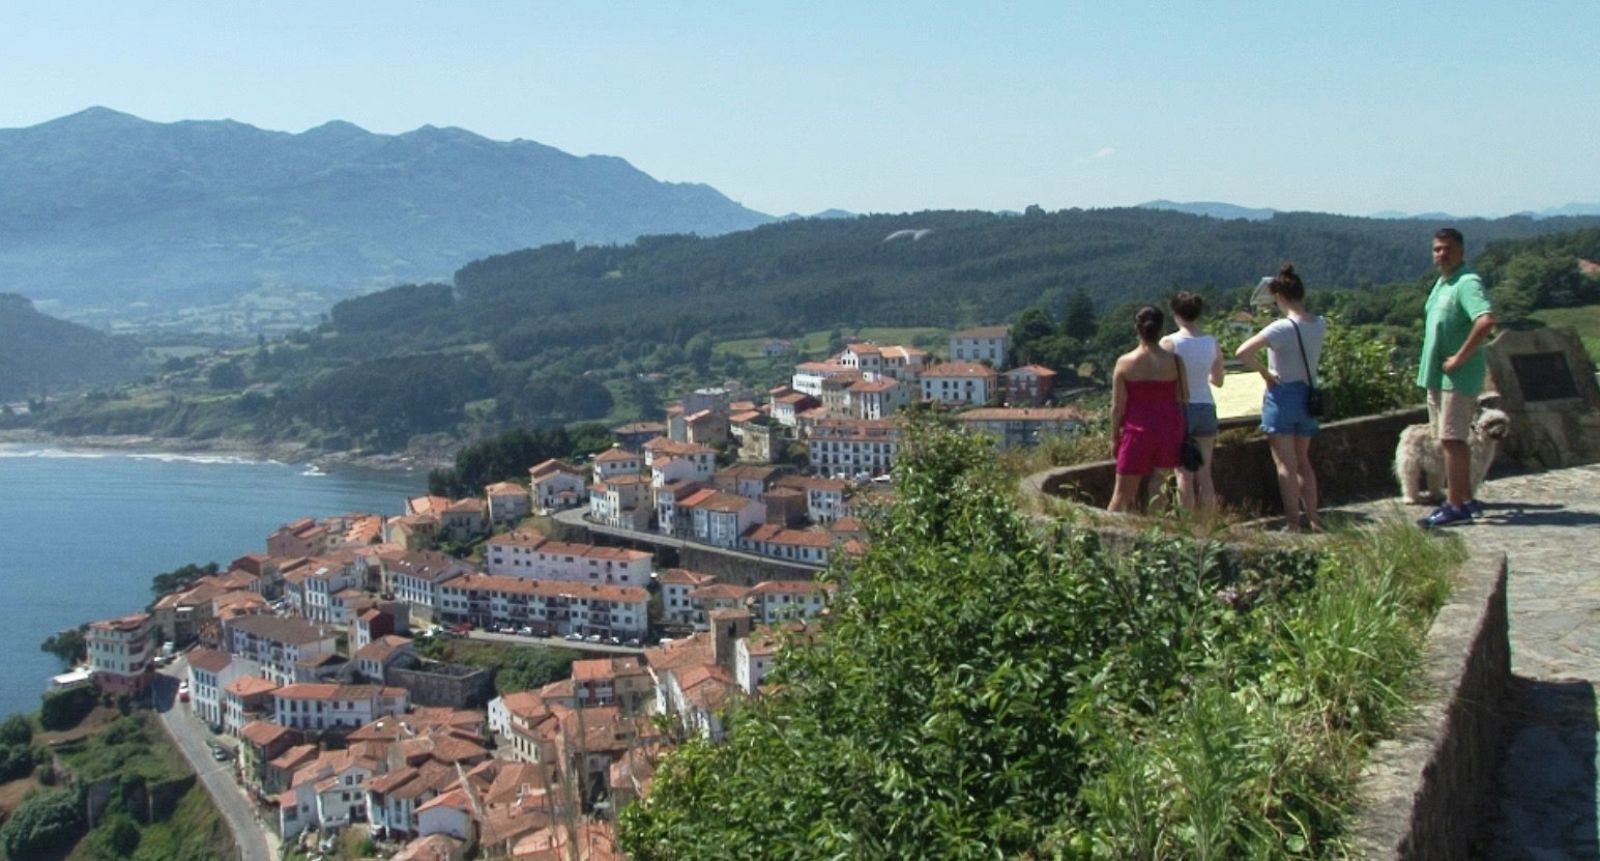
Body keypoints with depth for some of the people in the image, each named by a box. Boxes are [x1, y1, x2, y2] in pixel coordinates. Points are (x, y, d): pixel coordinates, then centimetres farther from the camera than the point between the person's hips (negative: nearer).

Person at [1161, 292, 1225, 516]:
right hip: (1206, 407, 4)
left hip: (1180, 408, -3)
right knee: (1205, 474, 9)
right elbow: (1218, 380, 12)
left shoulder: (1169, 343, -11)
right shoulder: (1212, 343, 2)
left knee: (1184, 474, 1)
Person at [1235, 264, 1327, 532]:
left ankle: (1293, 524, -1)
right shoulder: (1320, 325, 0)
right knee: (1302, 461, 19)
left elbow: (1242, 352, -28)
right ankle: (1313, 519, 20)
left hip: (1282, 397, -6)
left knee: (1286, 465, -1)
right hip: (1308, 396, 6)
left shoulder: (1282, 328, -19)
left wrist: (1264, 372, -13)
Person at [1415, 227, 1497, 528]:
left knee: (1451, 439, -8)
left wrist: (1459, 358, -25)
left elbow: (1486, 321, -32)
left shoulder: (1468, 283, -16)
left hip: (1458, 377, -10)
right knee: (1453, 439, 15)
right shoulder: (1441, 282, 14)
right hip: (1436, 375, 10)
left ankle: (1455, 505, -4)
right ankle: (1465, 499, 24)